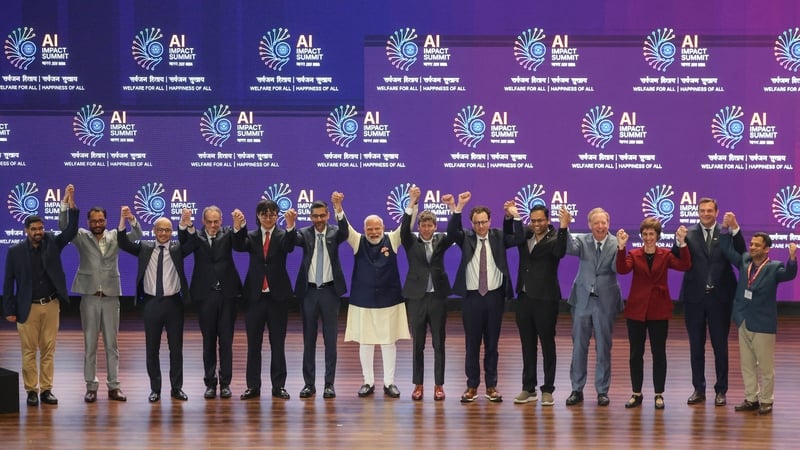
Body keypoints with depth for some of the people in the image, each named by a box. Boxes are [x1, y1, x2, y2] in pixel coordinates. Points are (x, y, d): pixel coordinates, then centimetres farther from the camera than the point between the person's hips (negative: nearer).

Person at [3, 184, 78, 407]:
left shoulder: (52, 243, 3)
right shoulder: (15, 251, -3)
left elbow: (71, 231, -10)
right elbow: (8, 282, -1)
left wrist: (71, 202, -21)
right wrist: (9, 310, -4)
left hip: (51, 305, 2)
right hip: (28, 307, -2)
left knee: (48, 350, 5)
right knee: (29, 351, 2)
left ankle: (46, 389, 10)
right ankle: (31, 390, 9)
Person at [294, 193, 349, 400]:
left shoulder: (334, 233, 2)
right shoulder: (305, 234, 3)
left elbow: (344, 232, -20)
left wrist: (338, 208, -35)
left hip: (330, 290, -1)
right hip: (309, 290, 1)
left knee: (331, 339, 1)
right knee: (309, 339, 6)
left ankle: (329, 384, 5)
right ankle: (309, 383, 11)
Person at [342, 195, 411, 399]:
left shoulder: (392, 240, 2)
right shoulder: (358, 242, 2)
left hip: (389, 300, 0)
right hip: (363, 301, 0)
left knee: (389, 342, 4)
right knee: (365, 342, 5)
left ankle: (389, 382, 13)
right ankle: (368, 382, 15)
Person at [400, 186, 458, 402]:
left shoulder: (441, 241, 7)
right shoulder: (411, 242, 3)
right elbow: (404, 228, -15)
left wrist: (453, 207, -24)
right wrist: (412, 204, -28)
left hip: (438, 297, 1)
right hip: (416, 297, -1)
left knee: (439, 343, 3)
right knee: (417, 344, 4)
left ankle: (439, 385, 8)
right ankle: (418, 385, 11)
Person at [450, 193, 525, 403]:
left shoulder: (499, 237, 4)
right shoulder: (466, 238, 2)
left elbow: (519, 239, -11)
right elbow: (451, 230, -17)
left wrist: (515, 216, -23)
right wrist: (459, 206, -28)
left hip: (494, 297, 1)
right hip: (472, 297, -1)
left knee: (492, 344, 7)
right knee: (472, 344, 4)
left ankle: (491, 386, 15)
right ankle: (472, 386, 12)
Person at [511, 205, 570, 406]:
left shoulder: (554, 238, -9)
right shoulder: (525, 236, 8)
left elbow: (559, 252, -27)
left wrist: (563, 228, -39)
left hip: (545, 299, -6)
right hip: (524, 297, 6)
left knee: (548, 345, 2)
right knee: (527, 345, 11)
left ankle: (548, 390, 8)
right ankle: (529, 389, 18)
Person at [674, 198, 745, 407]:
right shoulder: (688, 235, 1)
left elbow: (741, 256, -14)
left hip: (719, 298, -1)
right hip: (695, 298, 1)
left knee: (720, 346, 6)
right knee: (696, 346, 9)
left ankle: (721, 390, 14)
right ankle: (698, 389, 19)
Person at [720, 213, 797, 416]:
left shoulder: (774, 268, -10)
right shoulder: (744, 261, 5)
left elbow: (789, 274, -26)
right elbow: (728, 250, 3)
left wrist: (792, 258, -45)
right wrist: (727, 228, -10)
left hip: (763, 325, -6)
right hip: (744, 323, 6)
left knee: (765, 367, 4)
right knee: (747, 365, 13)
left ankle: (766, 401, 13)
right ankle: (751, 399, 22)